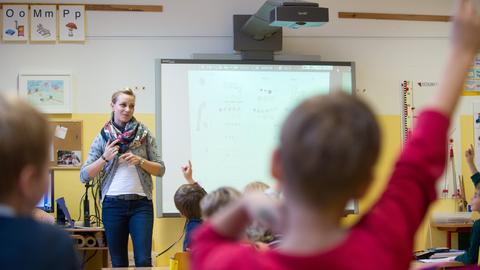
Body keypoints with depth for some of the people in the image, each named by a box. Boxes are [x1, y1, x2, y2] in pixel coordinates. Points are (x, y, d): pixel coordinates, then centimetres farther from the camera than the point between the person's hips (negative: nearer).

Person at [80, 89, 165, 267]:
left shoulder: (145, 134, 5)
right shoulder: (102, 138, 6)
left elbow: (160, 169, 5)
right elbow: (84, 176, 3)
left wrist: (140, 161, -11)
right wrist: (105, 158, -11)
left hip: (141, 203, -1)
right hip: (113, 205, 1)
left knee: (143, 260, -7)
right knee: (118, 262, 8)